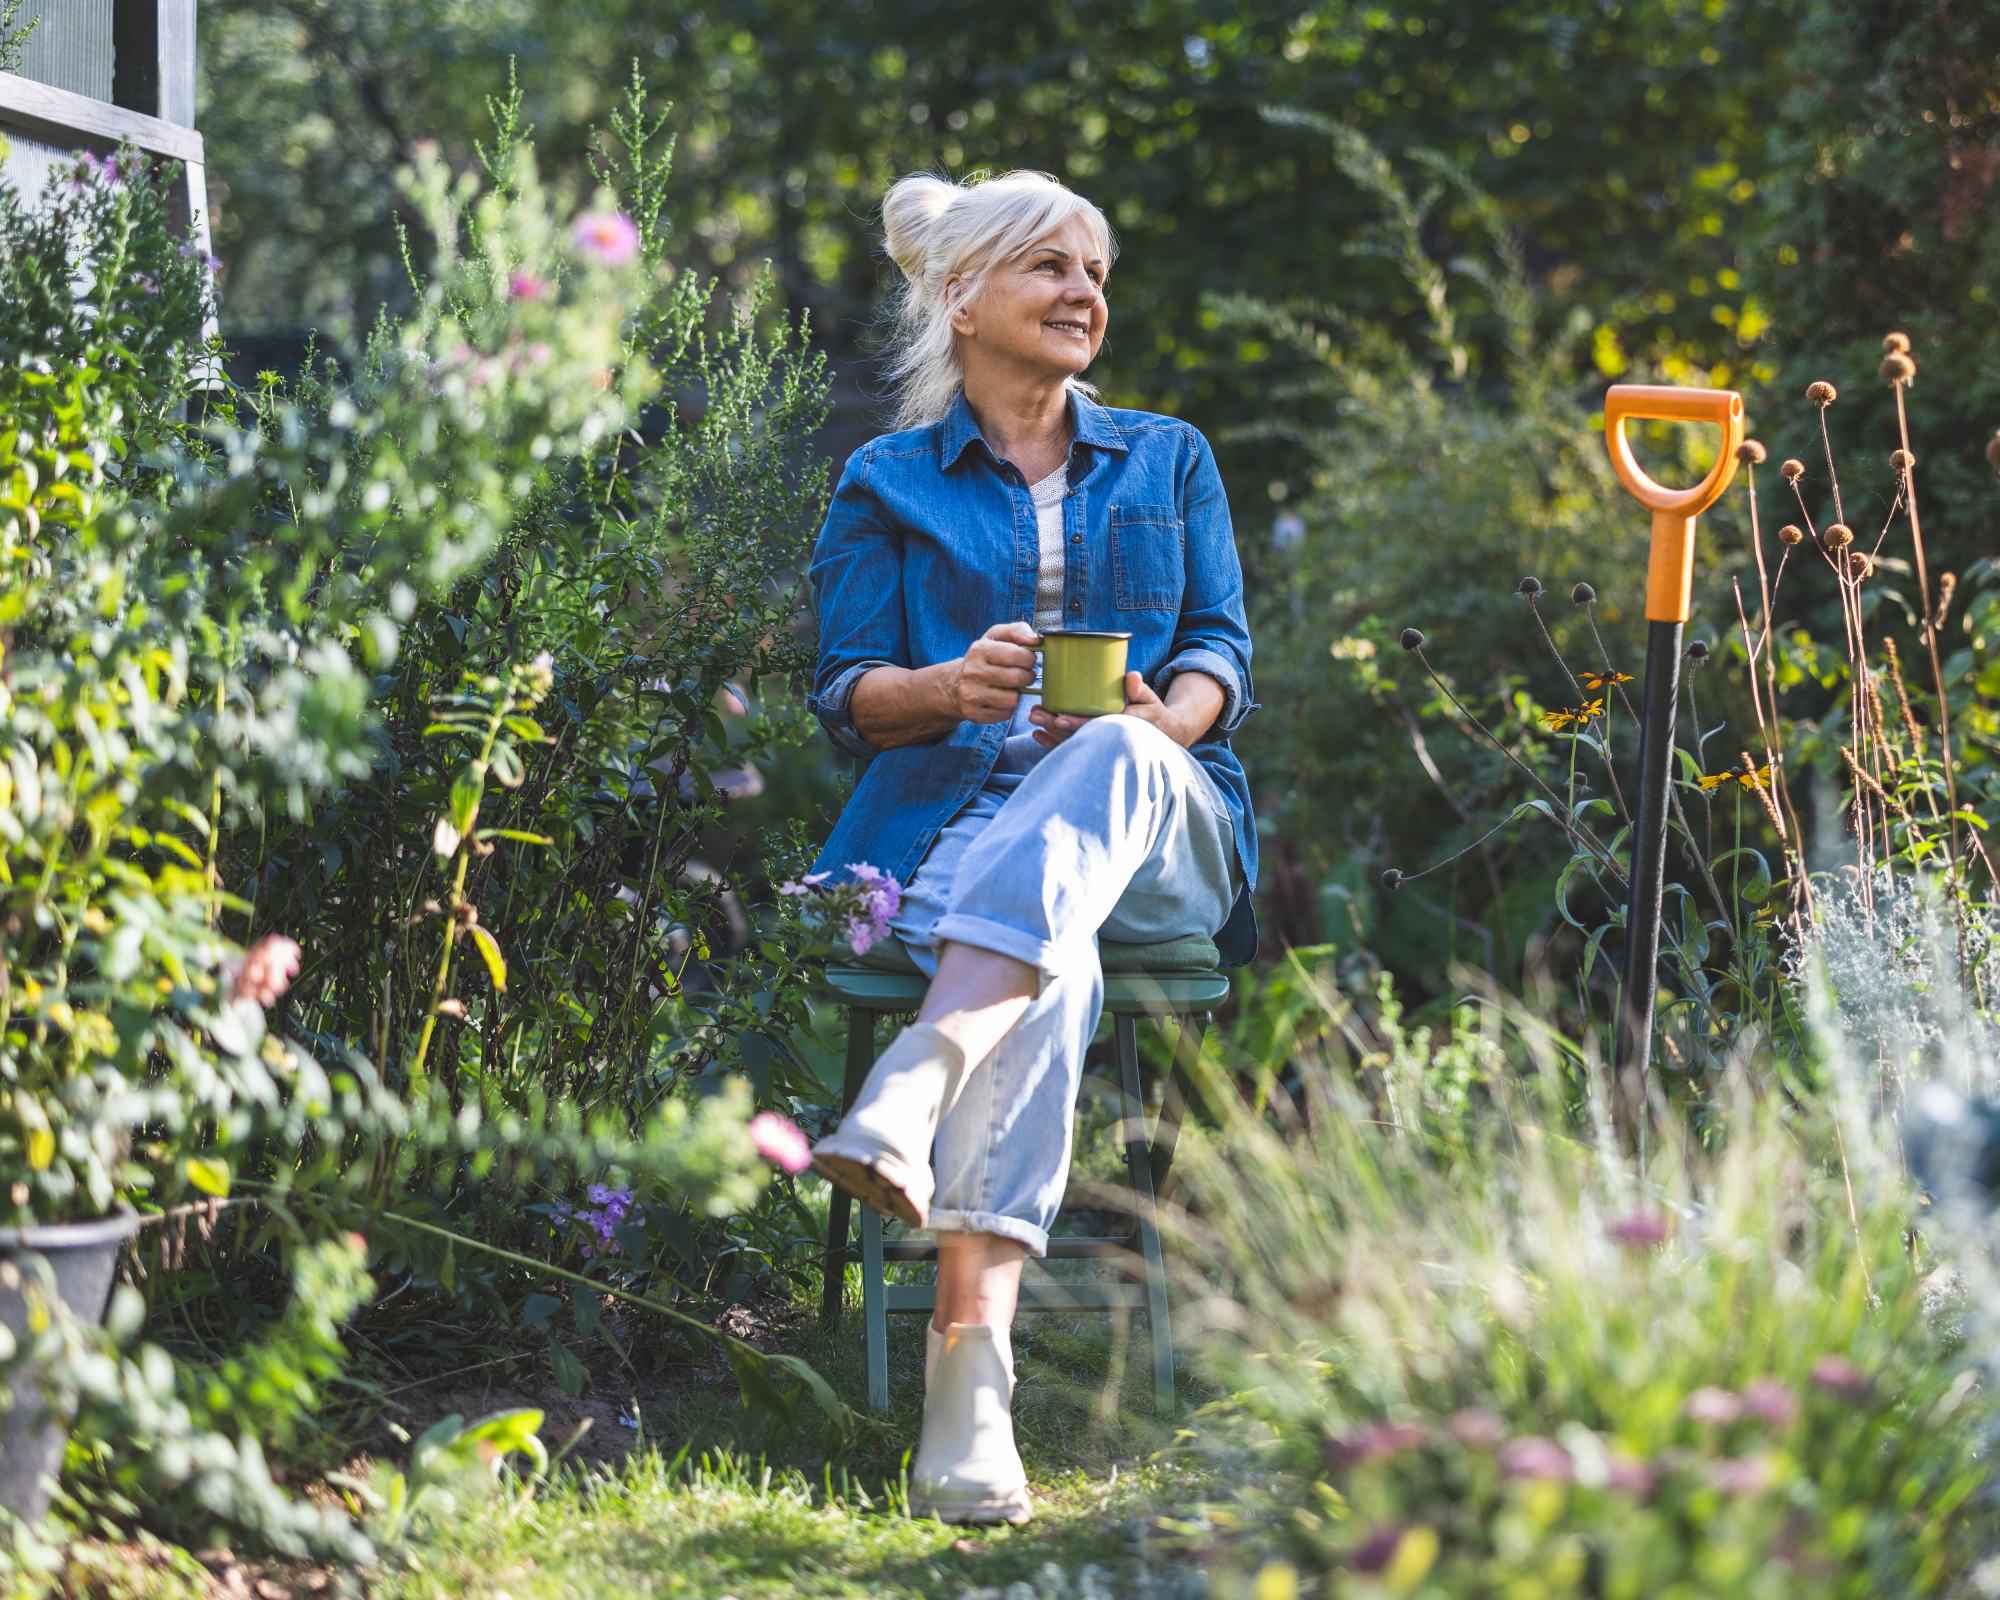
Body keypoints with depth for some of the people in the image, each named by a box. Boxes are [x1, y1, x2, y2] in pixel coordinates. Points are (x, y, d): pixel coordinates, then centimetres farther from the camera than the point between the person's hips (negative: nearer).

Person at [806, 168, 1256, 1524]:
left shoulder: (1170, 460, 24)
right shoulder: (887, 484, 18)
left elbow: (1221, 653, 13)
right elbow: (849, 696, 8)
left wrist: (1160, 719, -13)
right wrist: (954, 686, -16)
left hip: (1156, 837, 1)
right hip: (957, 818, -1)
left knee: (1115, 758, -40)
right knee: (1055, 972, -39)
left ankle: (909, 1093, -60)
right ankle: (973, 1378, -56)